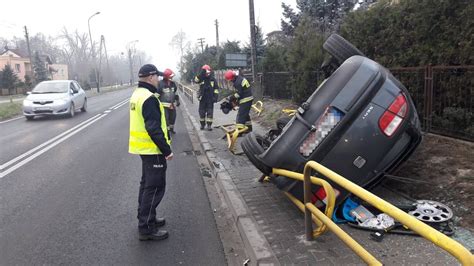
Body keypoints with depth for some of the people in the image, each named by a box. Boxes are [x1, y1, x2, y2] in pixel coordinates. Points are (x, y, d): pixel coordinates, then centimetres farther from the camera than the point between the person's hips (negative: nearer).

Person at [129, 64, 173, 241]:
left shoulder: (138, 94, 12)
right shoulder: (149, 98, -21)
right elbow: (154, 128, -25)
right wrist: (166, 149, -20)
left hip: (144, 147, 11)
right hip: (152, 149, -10)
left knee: (147, 184, 20)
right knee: (155, 187, -3)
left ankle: (145, 218, 31)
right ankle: (146, 228, 3)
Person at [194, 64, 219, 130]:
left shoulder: (212, 79, 3)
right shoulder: (201, 79, 1)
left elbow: (216, 89, 7)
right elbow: (195, 80, -21)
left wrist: (215, 96, -2)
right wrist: (201, 74, -30)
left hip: (210, 99, 0)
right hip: (202, 99, 0)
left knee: (210, 112, 0)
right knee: (202, 112, 7)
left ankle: (209, 125, 5)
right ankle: (202, 124, 21)